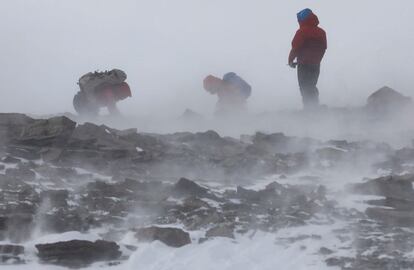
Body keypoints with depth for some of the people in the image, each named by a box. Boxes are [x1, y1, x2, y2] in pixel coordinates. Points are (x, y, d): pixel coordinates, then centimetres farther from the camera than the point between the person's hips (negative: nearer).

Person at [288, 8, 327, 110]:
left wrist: (291, 60, 2)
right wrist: (316, 60, 17)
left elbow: (295, 47, -12)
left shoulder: (302, 31, -11)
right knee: (312, 87, 17)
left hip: (304, 64, -7)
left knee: (305, 88, -3)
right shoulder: (321, 32, 10)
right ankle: (315, 108, 14)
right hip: (316, 65, 7)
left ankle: (308, 108, -10)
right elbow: (323, 48, 12)